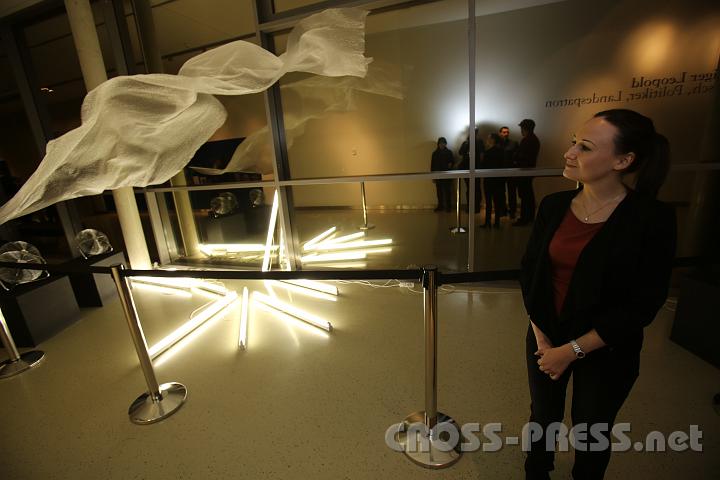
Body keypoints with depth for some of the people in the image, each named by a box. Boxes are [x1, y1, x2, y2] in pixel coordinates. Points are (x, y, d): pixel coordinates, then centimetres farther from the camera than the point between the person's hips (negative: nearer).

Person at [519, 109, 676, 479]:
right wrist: (540, 335, -7)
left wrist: (573, 349, -15)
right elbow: (529, 270, -3)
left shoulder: (652, 219, -17)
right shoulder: (554, 205, -7)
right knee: (543, 417, 22)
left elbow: (642, 305, -16)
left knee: (590, 431, 20)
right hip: (545, 337, 3)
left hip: (606, 351, -3)